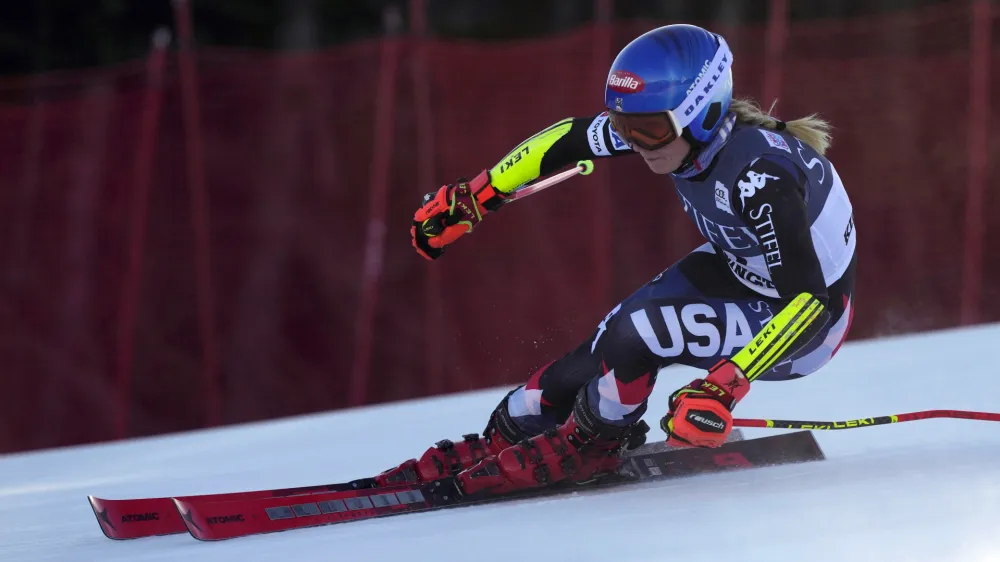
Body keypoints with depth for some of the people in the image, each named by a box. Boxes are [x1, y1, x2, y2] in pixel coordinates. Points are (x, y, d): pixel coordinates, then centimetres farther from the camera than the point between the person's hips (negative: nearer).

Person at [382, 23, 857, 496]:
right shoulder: (674, 127, -17)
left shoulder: (760, 175, -38)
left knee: (632, 337, -21)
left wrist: (726, 385, -48)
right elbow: (571, 138, 0)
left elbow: (811, 300, -40)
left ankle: (585, 447, 5)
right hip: (737, 269, 7)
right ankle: (504, 438, 20)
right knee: (601, 351, -1)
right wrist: (474, 199, 2)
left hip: (809, 317, -7)